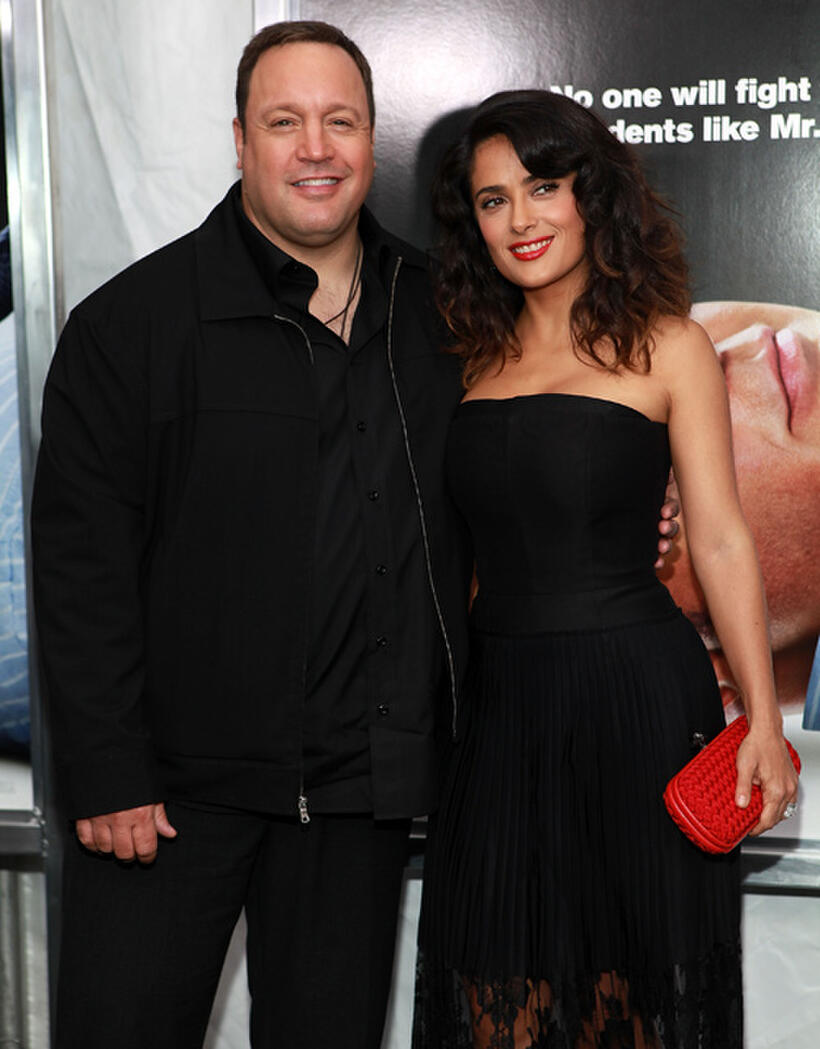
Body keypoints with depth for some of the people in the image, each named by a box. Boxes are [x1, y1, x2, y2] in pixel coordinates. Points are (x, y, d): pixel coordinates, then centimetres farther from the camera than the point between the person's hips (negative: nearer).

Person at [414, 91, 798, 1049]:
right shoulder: (482, 354, 9)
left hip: (636, 691, -4)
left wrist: (761, 717, -9)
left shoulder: (664, 346, -3)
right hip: (501, 699, 4)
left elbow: (720, 540, -4)